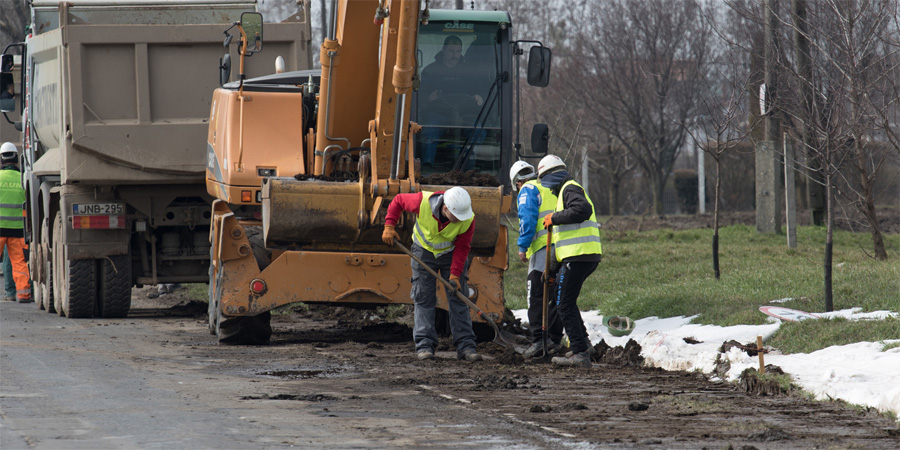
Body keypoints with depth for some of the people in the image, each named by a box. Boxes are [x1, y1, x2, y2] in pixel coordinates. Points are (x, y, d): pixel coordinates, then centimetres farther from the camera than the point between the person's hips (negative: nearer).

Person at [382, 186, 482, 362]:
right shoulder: (423, 202, -31)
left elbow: (462, 248, -16)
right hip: (424, 251, -1)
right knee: (424, 298, -5)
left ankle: (465, 346, -3)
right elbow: (398, 201, -12)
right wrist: (389, 226, -17)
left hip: (451, 253, 1)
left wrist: (455, 275, -23)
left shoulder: (467, 219, -27)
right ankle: (424, 345, -5)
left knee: (458, 299, -4)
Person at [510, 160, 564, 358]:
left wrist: (523, 247, -9)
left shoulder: (527, 191, 3)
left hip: (543, 247, -7)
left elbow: (527, 219, -10)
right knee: (556, 295, 12)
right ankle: (554, 340, 12)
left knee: (536, 297, -7)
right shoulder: (553, 190, 25)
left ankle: (538, 340, -14)